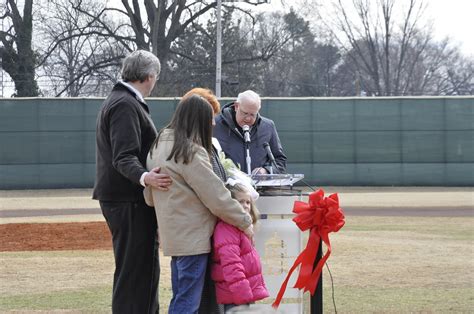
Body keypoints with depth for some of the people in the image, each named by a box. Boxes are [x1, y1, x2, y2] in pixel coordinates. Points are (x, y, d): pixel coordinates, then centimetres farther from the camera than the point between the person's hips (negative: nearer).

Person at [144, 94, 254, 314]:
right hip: (192, 238, -9)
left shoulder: (159, 146, 11)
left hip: (173, 236, 9)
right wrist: (245, 221, -3)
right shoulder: (191, 152, -17)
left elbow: (149, 197, 16)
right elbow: (217, 197, -14)